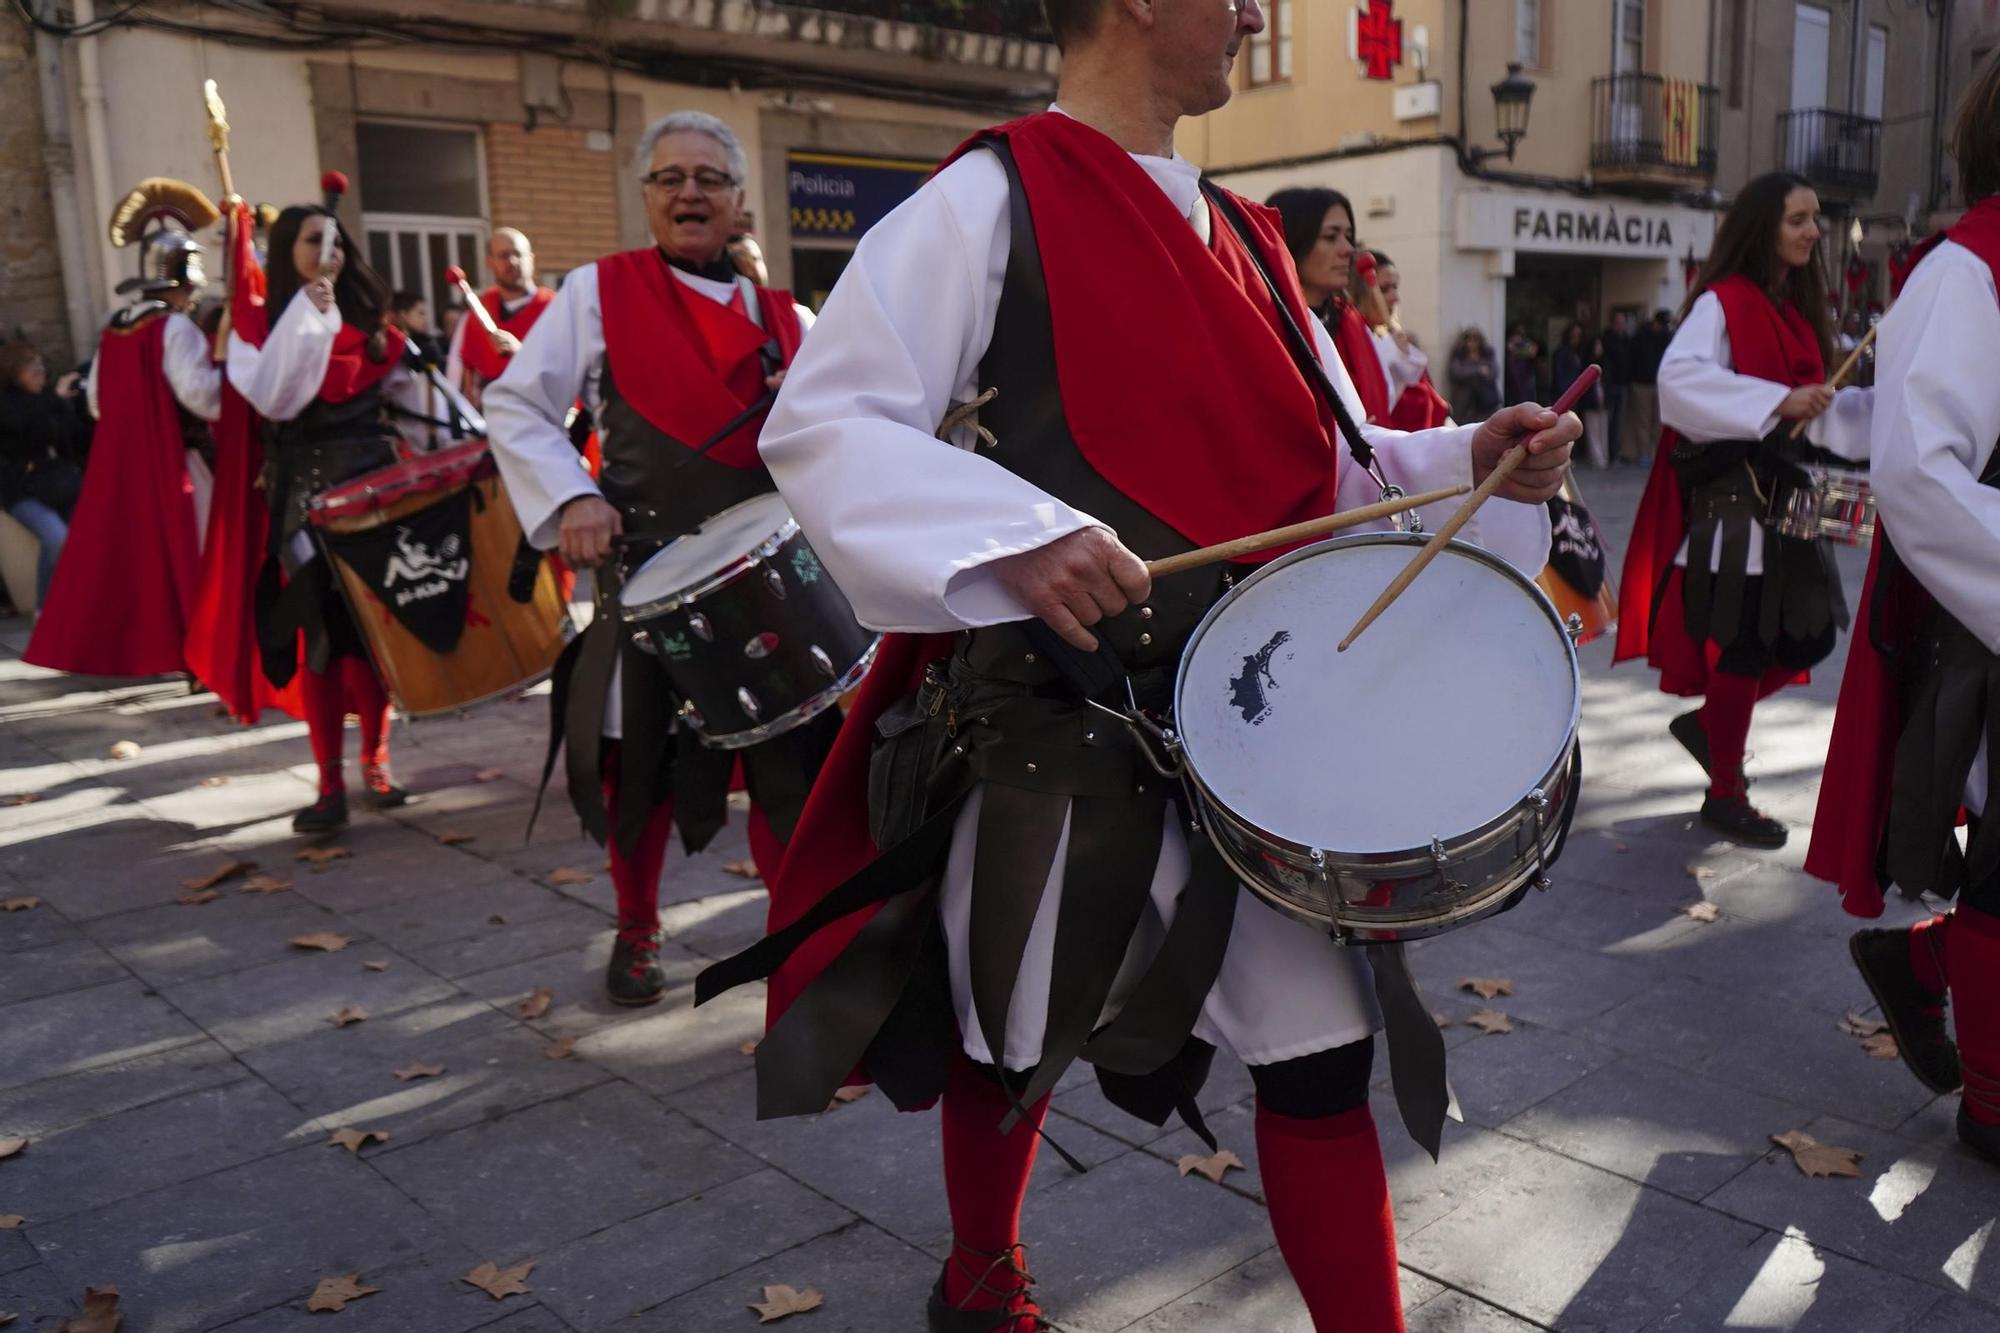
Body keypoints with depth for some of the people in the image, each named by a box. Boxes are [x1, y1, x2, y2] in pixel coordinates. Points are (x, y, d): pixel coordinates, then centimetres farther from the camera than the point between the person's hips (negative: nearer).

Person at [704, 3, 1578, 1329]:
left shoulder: (1243, 237, 14)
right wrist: (1014, 537, -30)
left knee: (1322, 1048, 6)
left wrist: (1469, 464, 0)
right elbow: (822, 424, -16)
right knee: (1017, 1037, 16)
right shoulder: (989, 202, -8)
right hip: (1059, 722, -5)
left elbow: (1325, 465, 18)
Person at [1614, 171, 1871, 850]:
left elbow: (1818, 413, 19)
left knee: (1810, 634, 9)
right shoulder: (1722, 302, -9)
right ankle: (1725, 793, 12)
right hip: (1733, 498, -8)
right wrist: (1777, 402, -28)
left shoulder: (1797, 310, 17)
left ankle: (1708, 722, 30)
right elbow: (1679, 377, -25)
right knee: (1745, 642, -3)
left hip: (1789, 498, 8)